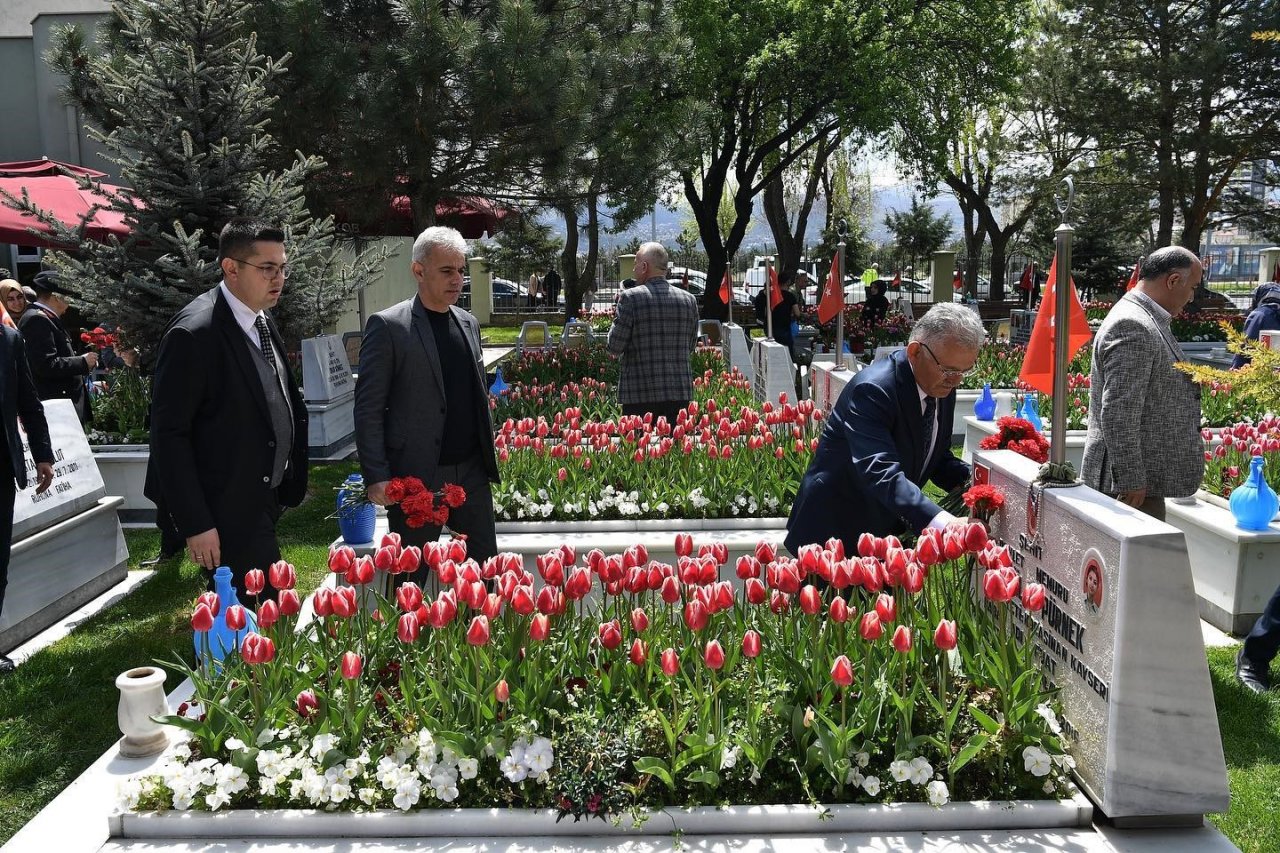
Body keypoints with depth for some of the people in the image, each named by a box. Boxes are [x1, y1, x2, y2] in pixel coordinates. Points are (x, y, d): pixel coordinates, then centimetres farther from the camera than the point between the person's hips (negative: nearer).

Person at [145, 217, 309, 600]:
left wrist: (293, 480, 13)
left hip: (264, 501, 8)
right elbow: (169, 435, -18)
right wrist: (195, 525, -19)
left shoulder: (262, 322, 7)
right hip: (225, 513, -8)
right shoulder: (195, 332, -19)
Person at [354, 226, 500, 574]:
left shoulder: (468, 323, 11)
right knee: (409, 577, 6)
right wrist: (376, 476, -15)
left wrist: (488, 454, 14)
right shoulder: (387, 326, -8)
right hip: (416, 477, -5)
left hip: (471, 471, 6)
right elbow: (368, 408, -10)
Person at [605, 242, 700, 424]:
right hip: (680, 393, 4)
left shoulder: (631, 298, -8)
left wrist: (616, 320, 11)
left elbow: (614, 349, -4)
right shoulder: (689, 300, 6)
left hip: (641, 396, -4)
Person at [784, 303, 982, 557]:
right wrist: (942, 523, -48)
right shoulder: (872, 389, -27)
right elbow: (881, 473, -38)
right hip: (836, 532, -7)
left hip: (889, 530, 8)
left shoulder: (943, 387, -1)